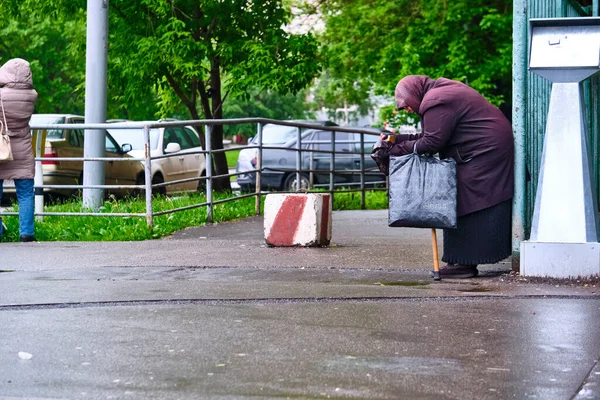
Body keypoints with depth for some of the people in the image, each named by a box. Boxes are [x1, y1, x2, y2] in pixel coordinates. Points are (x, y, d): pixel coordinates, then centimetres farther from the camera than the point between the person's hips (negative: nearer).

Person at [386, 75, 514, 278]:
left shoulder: (435, 103, -17)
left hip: (484, 152, -11)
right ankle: (465, 261, 12)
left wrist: (398, 148, -10)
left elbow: (431, 142, -19)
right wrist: (397, 139, 13)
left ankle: (465, 263, -7)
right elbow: (429, 135, 18)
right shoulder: (443, 90, 17)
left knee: (467, 204, -8)